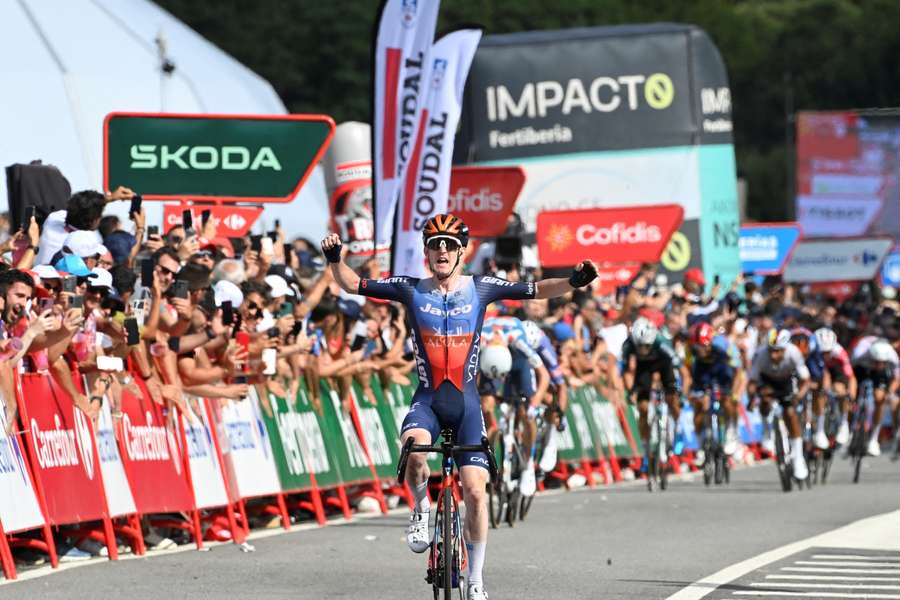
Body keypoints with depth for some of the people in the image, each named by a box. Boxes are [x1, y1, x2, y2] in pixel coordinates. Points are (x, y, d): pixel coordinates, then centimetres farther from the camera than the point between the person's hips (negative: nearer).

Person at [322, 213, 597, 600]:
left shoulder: (480, 289, 1)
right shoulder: (411, 290, 1)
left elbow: (537, 290, 0)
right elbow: (352, 284, 5)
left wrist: (574, 282, -17)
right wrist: (335, 259, -14)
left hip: (466, 401, 1)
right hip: (427, 399, -1)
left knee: (475, 489, -7)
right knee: (414, 448, -34)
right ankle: (421, 509, -3)